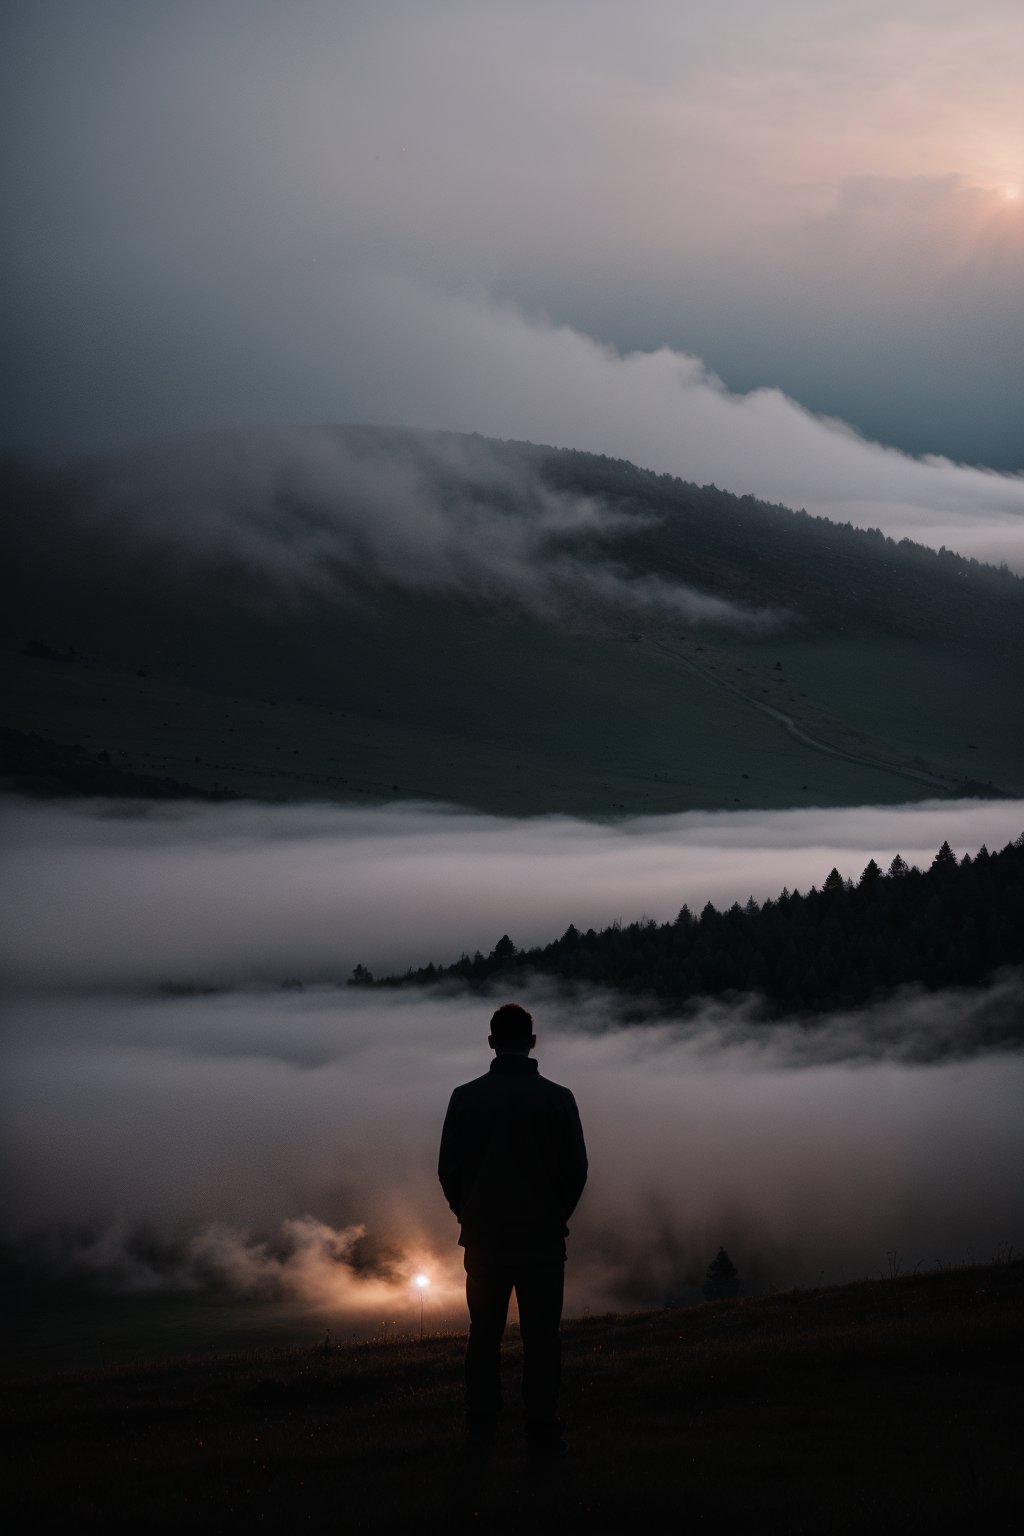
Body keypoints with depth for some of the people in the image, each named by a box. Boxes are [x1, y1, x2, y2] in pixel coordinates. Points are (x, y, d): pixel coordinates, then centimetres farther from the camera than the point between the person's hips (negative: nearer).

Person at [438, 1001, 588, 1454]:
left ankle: (481, 1427, 13)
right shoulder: (557, 1099, -7)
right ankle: (542, 1430, 3)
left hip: (483, 1237, 1)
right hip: (543, 1238, -1)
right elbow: (575, 1171, -3)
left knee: (484, 1334, 11)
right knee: (541, 1336, 3)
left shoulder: (465, 1097, -4)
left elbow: (448, 1169, 0)